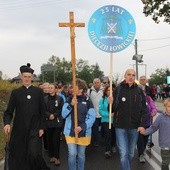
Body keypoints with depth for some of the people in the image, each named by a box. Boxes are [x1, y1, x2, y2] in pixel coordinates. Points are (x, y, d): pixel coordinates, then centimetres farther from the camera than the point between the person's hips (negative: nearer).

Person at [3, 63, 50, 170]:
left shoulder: (38, 91, 4)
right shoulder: (15, 92, 6)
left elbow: (42, 111, 4)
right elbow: (9, 112, 3)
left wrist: (42, 127, -2)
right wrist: (7, 123, -16)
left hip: (34, 129, -2)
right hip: (19, 130, 2)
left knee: (34, 154, -14)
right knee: (18, 157, 6)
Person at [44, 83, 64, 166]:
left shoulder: (60, 98, 2)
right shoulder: (45, 99, 6)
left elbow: (61, 109, -1)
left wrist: (54, 115, -12)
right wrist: (49, 115, -14)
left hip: (57, 122, -2)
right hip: (48, 122, 2)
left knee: (56, 140, -5)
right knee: (49, 139, 5)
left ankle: (57, 157, 3)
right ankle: (52, 156, 17)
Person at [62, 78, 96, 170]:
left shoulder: (87, 101, -5)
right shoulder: (69, 100, -1)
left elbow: (92, 117, -7)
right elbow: (64, 115, -7)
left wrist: (82, 127, -19)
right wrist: (71, 105, -21)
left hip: (84, 132, 0)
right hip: (70, 132, 0)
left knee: (81, 154, 12)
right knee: (72, 154, -6)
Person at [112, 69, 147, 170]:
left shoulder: (139, 91, 1)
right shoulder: (118, 89, -4)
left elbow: (144, 109, 2)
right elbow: (113, 109, -2)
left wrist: (142, 125, -7)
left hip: (135, 127, 3)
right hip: (121, 127, -2)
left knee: (131, 153, 16)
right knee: (124, 154, -6)